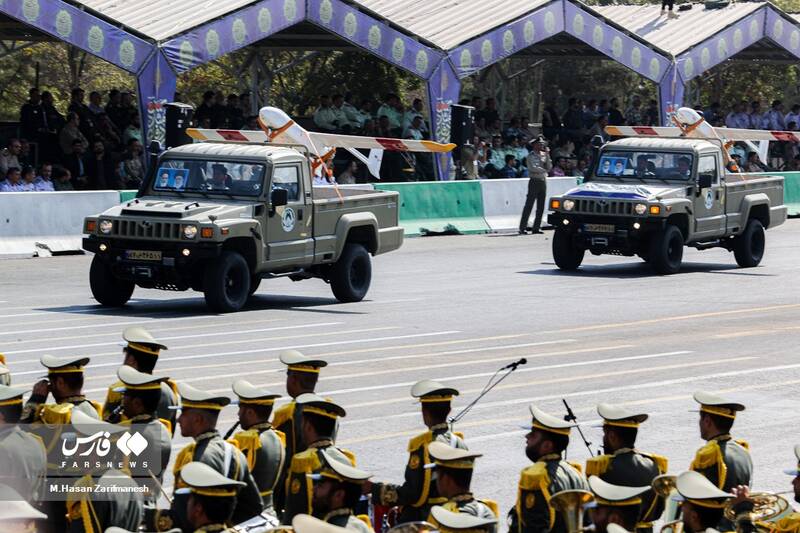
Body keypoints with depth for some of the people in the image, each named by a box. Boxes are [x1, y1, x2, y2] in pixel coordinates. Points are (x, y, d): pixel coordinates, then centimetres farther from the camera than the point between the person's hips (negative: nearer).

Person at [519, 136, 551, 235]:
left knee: (541, 207, 5)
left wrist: (547, 155, -2)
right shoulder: (531, 155, -5)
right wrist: (544, 170, -4)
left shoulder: (544, 154, 13)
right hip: (534, 181, -6)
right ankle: (523, 228, -9)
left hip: (543, 181, 7)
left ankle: (536, 228, 9)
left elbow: (549, 167, 6)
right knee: (529, 205, -8)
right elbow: (533, 168, -16)